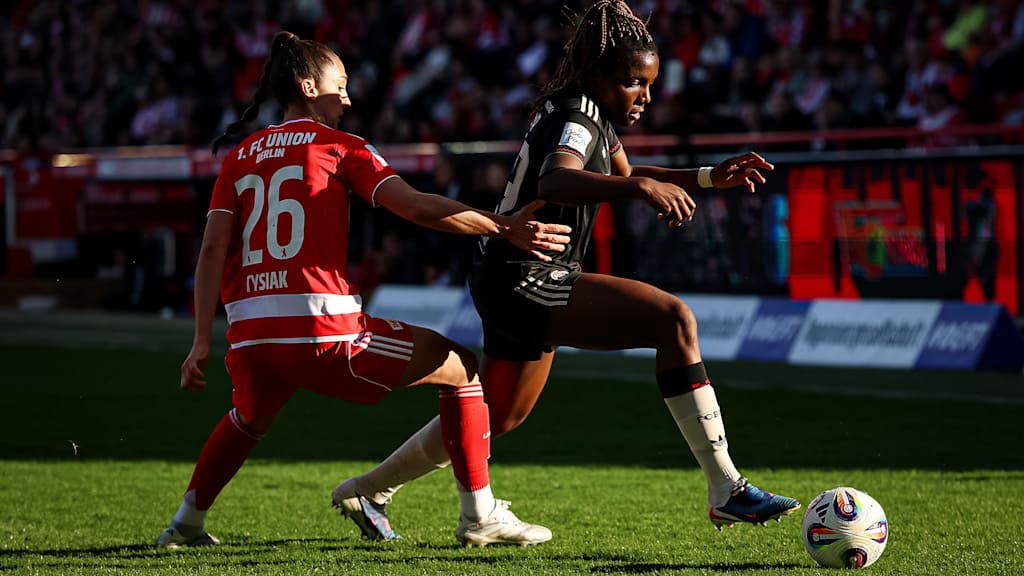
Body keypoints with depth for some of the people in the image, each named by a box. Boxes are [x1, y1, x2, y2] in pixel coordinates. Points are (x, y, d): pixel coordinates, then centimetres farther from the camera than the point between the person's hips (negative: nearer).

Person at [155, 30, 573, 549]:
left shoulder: (240, 157, 17)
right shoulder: (338, 147, 5)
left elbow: (213, 248, 7)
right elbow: (417, 207, -7)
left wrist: (201, 343, 6)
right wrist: (505, 228, -6)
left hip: (249, 336, 5)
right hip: (323, 332, -5)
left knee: (247, 422, 39)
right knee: (461, 367, 12)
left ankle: (186, 524, 36)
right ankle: (479, 515, 10)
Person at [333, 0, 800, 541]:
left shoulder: (590, 112, 11)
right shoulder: (575, 117, -18)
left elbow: (624, 177, 27)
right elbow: (555, 182, -40)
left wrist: (709, 177, 14)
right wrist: (641, 186, -53)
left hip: (514, 290, 11)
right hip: (524, 285, -11)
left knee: (499, 416, 26)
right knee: (675, 320, -23)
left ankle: (364, 491, 41)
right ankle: (727, 492, -24)